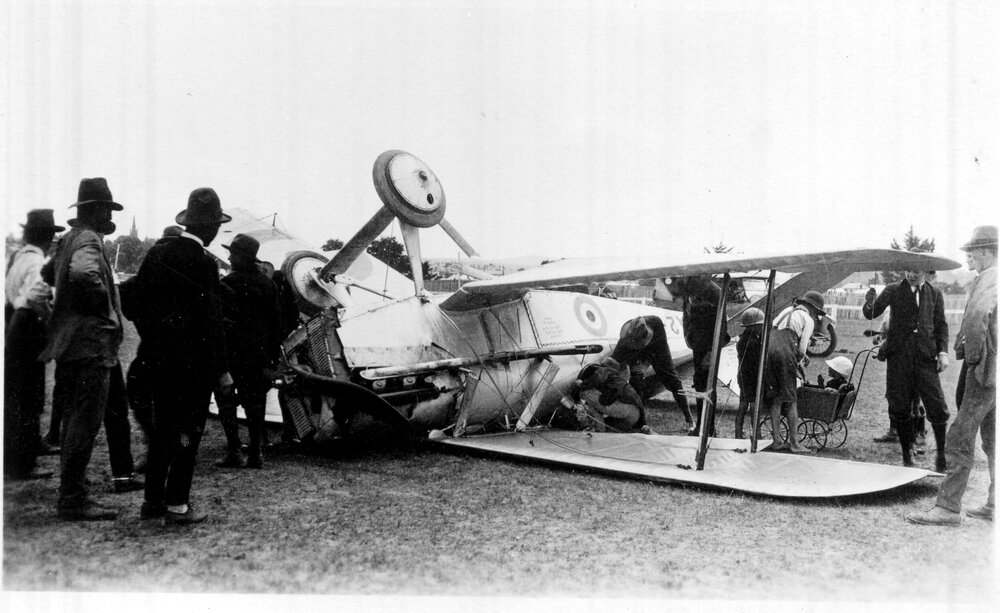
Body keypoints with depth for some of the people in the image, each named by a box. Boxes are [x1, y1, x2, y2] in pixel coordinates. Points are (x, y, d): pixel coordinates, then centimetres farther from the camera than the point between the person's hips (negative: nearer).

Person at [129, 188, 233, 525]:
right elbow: (211, 321, -15)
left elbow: (138, 299, 10)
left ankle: (152, 499, 22)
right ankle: (176, 504, 7)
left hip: (161, 357, 7)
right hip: (195, 361, -7)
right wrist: (222, 370, -10)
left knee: (161, 429, 15)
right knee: (188, 431, 2)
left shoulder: (156, 253, 5)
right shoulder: (204, 263, -15)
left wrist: (153, 342, 18)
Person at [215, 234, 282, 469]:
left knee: (226, 399, 1)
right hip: (259, 353, 6)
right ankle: (255, 454, 10)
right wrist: (274, 356, 15)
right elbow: (276, 322, 12)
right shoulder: (267, 284, 10)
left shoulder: (228, 283, -9)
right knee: (254, 401, 9)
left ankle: (234, 451, -5)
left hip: (233, 351, -6)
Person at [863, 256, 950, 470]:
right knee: (900, 408, 2)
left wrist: (943, 352, 0)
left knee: (937, 407, -3)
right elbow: (871, 314, -3)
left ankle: (942, 455, 13)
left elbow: (941, 325, 13)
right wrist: (869, 304, -26)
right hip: (899, 354, -1)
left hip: (925, 355, 1)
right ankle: (907, 454, 15)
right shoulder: (893, 290, 5)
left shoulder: (935, 294, 12)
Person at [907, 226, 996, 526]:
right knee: (992, 438, 16)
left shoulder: (989, 279, -15)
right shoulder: (990, 278, 15)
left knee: (961, 436, -8)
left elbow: (977, 315, -33)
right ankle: (994, 504, 24)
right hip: (990, 371, 10)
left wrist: (972, 353, -21)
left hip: (985, 369, -10)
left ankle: (948, 507, -5)